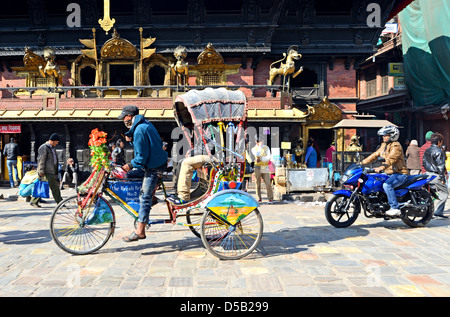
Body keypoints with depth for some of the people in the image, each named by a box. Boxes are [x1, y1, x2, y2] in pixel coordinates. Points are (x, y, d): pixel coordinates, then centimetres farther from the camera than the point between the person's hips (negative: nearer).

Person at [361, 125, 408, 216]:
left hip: (400, 174, -9)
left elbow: (391, 159, -28)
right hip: (389, 173, 9)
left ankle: (395, 208, -28)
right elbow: (375, 155, 16)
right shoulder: (384, 145, 15)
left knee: (387, 185, -32)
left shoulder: (396, 146, -13)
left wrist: (381, 168, -43)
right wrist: (363, 162, 6)